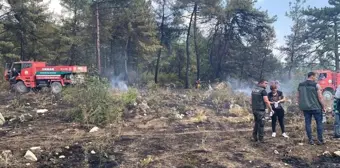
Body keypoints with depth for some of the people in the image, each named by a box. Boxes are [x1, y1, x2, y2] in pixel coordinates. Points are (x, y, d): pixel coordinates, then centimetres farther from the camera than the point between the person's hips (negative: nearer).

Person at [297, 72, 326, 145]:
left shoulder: (300, 85, 6)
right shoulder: (316, 85, -9)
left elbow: (298, 97, 10)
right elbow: (320, 97, -11)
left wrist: (300, 106, 18)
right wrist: (324, 107, -3)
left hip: (305, 108, 4)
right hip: (316, 107, -4)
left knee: (308, 123, 7)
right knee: (319, 123, 7)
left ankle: (310, 140, 10)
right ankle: (320, 140, 9)